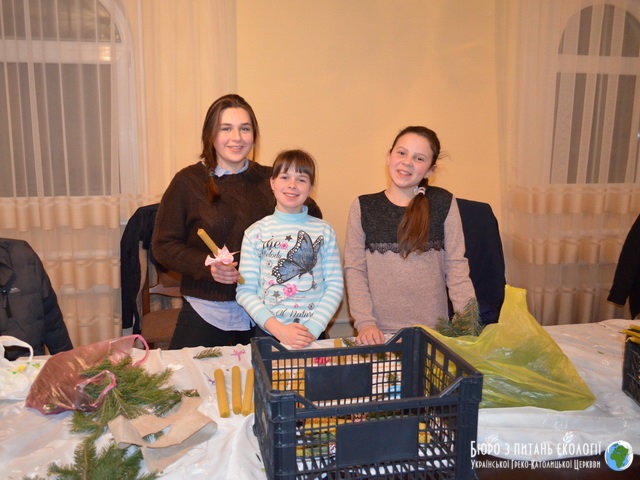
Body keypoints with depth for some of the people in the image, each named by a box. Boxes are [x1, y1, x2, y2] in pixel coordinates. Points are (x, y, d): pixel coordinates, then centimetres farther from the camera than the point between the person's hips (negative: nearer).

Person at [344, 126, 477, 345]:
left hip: (433, 329, 0)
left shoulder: (443, 203, 1)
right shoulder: (363, 207, 1)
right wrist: (365, 322, -11)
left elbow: (456, 266, -1)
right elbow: (354, 269, -1)